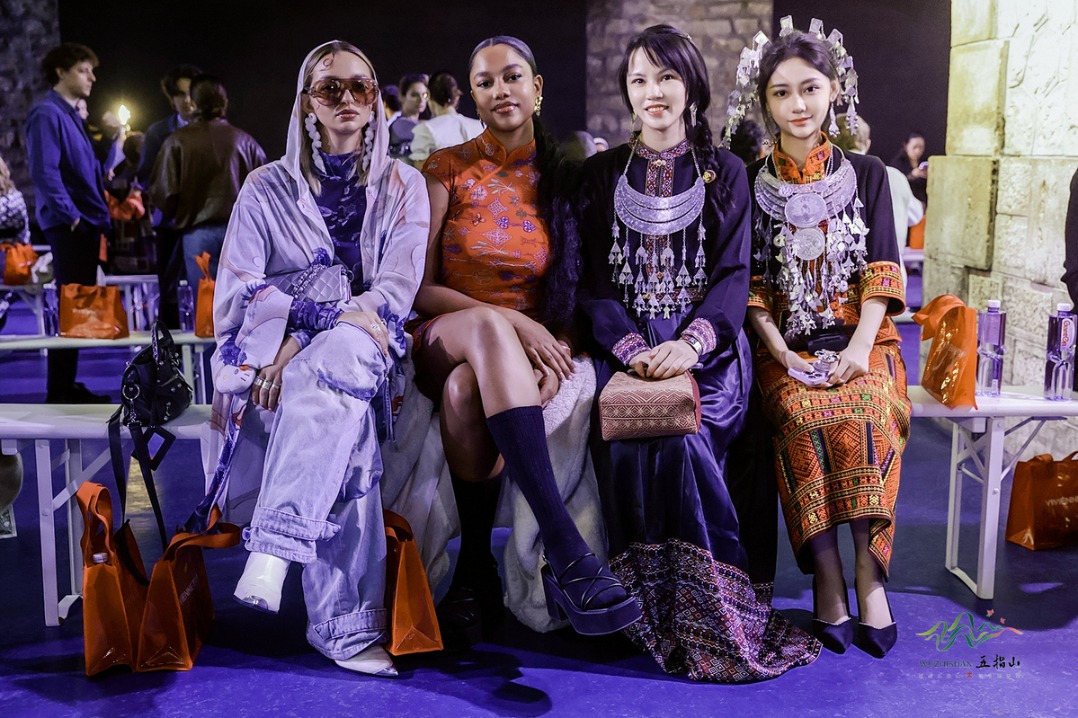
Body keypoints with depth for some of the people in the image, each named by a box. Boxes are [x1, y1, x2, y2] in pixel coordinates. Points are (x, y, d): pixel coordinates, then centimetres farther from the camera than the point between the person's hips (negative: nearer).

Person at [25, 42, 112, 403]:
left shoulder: (71, 115, 19)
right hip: (68, 226, -9)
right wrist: (70, 215, -18)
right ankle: (59, 391, -1)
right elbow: (44, 172, -20)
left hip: (87, 224, 9)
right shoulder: (46, 114, -10)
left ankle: (67, 385, 20)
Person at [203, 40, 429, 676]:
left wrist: (307, 341, -18)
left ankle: (274, 548, -41)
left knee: (332, 363, -38)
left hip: (365, 353, 0)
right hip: (272, 352, 0)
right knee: (343, 435, -35)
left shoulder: (403, 186, 11)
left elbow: (396, 290, -3)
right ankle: (347, 626, -36)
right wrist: (347, 311, -16)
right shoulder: (268, 188, 10)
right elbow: (238, 291, -1)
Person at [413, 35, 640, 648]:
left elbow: (574, 290, 10)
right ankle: (568, 556, -47)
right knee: (486, 326, -40)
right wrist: (509, 322, -16)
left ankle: (477, 572, -23)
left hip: (530, 349, 1)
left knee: (466, 392, -38)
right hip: (444, 340, -1)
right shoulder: (449, 169, 5)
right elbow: (419, 288, -2)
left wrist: (555, 351, -12)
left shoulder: (562, 176, 9)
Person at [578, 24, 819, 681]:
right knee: (625, 435, -29)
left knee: (681, 436, -30)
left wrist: (692, 342, -20)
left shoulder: (724, 172, 11)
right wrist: (631, 347, -14)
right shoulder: (604, 173, 14)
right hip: (627, 346, 1)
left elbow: (734, 274, 1)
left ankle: (708, 618, -16)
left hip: (707, 344, -1)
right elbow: (596, 280, 6)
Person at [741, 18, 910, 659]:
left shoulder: (866, 174, 11)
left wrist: (860, 347, -13)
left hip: (859, 337, 0)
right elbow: (748, 284, 4)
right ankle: (829, 581, -28)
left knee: (865, 410, -32)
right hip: (785, 343, 0)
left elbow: (881, 270, 3)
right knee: (801, 413, -32)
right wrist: (781, 353, -11)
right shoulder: (751, 185, 10)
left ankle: (868, 575, -28)